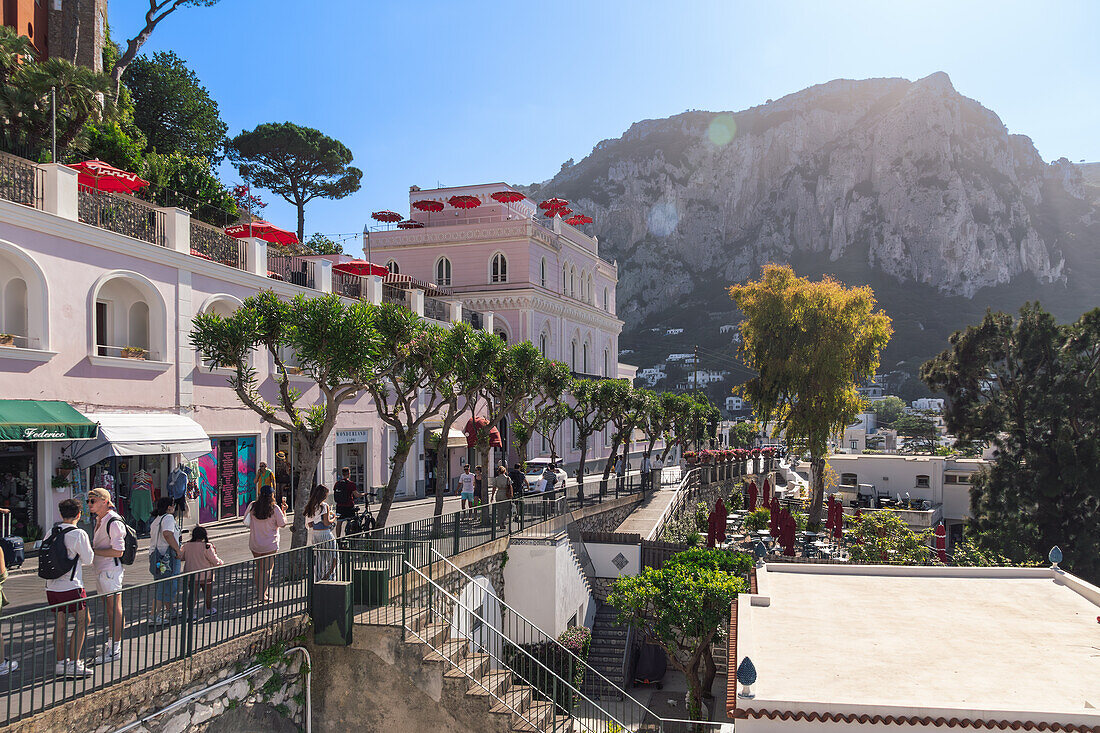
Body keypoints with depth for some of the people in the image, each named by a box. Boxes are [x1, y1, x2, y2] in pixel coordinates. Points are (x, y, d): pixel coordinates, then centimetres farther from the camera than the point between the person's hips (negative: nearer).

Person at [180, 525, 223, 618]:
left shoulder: (187, 546, -6)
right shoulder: (206, 547, -17)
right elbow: (215, 560, -12)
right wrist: (221, 562, 9)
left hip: (191, 576, 3)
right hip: (205, 575, -3)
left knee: (193, 594, 9)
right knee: (208, 593, 16)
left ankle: (190, 612, 0)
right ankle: (209, 609, 31)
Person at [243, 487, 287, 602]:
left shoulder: (252, 506, -4)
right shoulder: (275, 509, -14)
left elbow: (246, 520, 7)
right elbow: (283, 524, -5)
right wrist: (284, 511, 9)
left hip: (254, 544, 4)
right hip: (270, 545, -4)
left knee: (258, 568, 19)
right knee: (267, 569, 4)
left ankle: (259, 591, 29)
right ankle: (262, 595, 3)